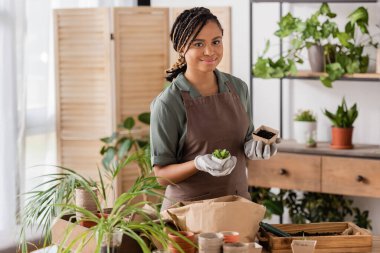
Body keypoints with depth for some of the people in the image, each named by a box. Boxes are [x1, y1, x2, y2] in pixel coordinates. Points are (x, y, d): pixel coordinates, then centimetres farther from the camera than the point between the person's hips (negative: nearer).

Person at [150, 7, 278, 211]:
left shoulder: (238, 87, 0)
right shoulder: (168, 103, -15)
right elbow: (162, 175, -11)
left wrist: (254, 148, -7)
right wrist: (199, 164, -28)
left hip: (238, 201, 4)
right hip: (188, 207, -4)